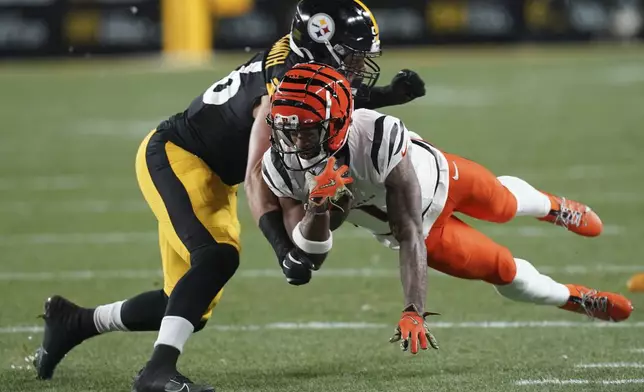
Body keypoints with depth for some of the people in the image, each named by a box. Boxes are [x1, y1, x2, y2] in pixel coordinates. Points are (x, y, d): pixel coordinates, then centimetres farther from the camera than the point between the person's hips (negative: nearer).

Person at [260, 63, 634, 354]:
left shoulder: (378, 139, -47)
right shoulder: (284, 168, -34)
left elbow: (409, 234, -44)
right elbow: (304, 261, -27)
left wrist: (413, 312, -52)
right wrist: (318, 209, -48)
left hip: (440, 178, -2)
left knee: (505, 204, 30)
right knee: (504, 271, 13)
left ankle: (551, 206, 68)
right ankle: (575, 298, 44)